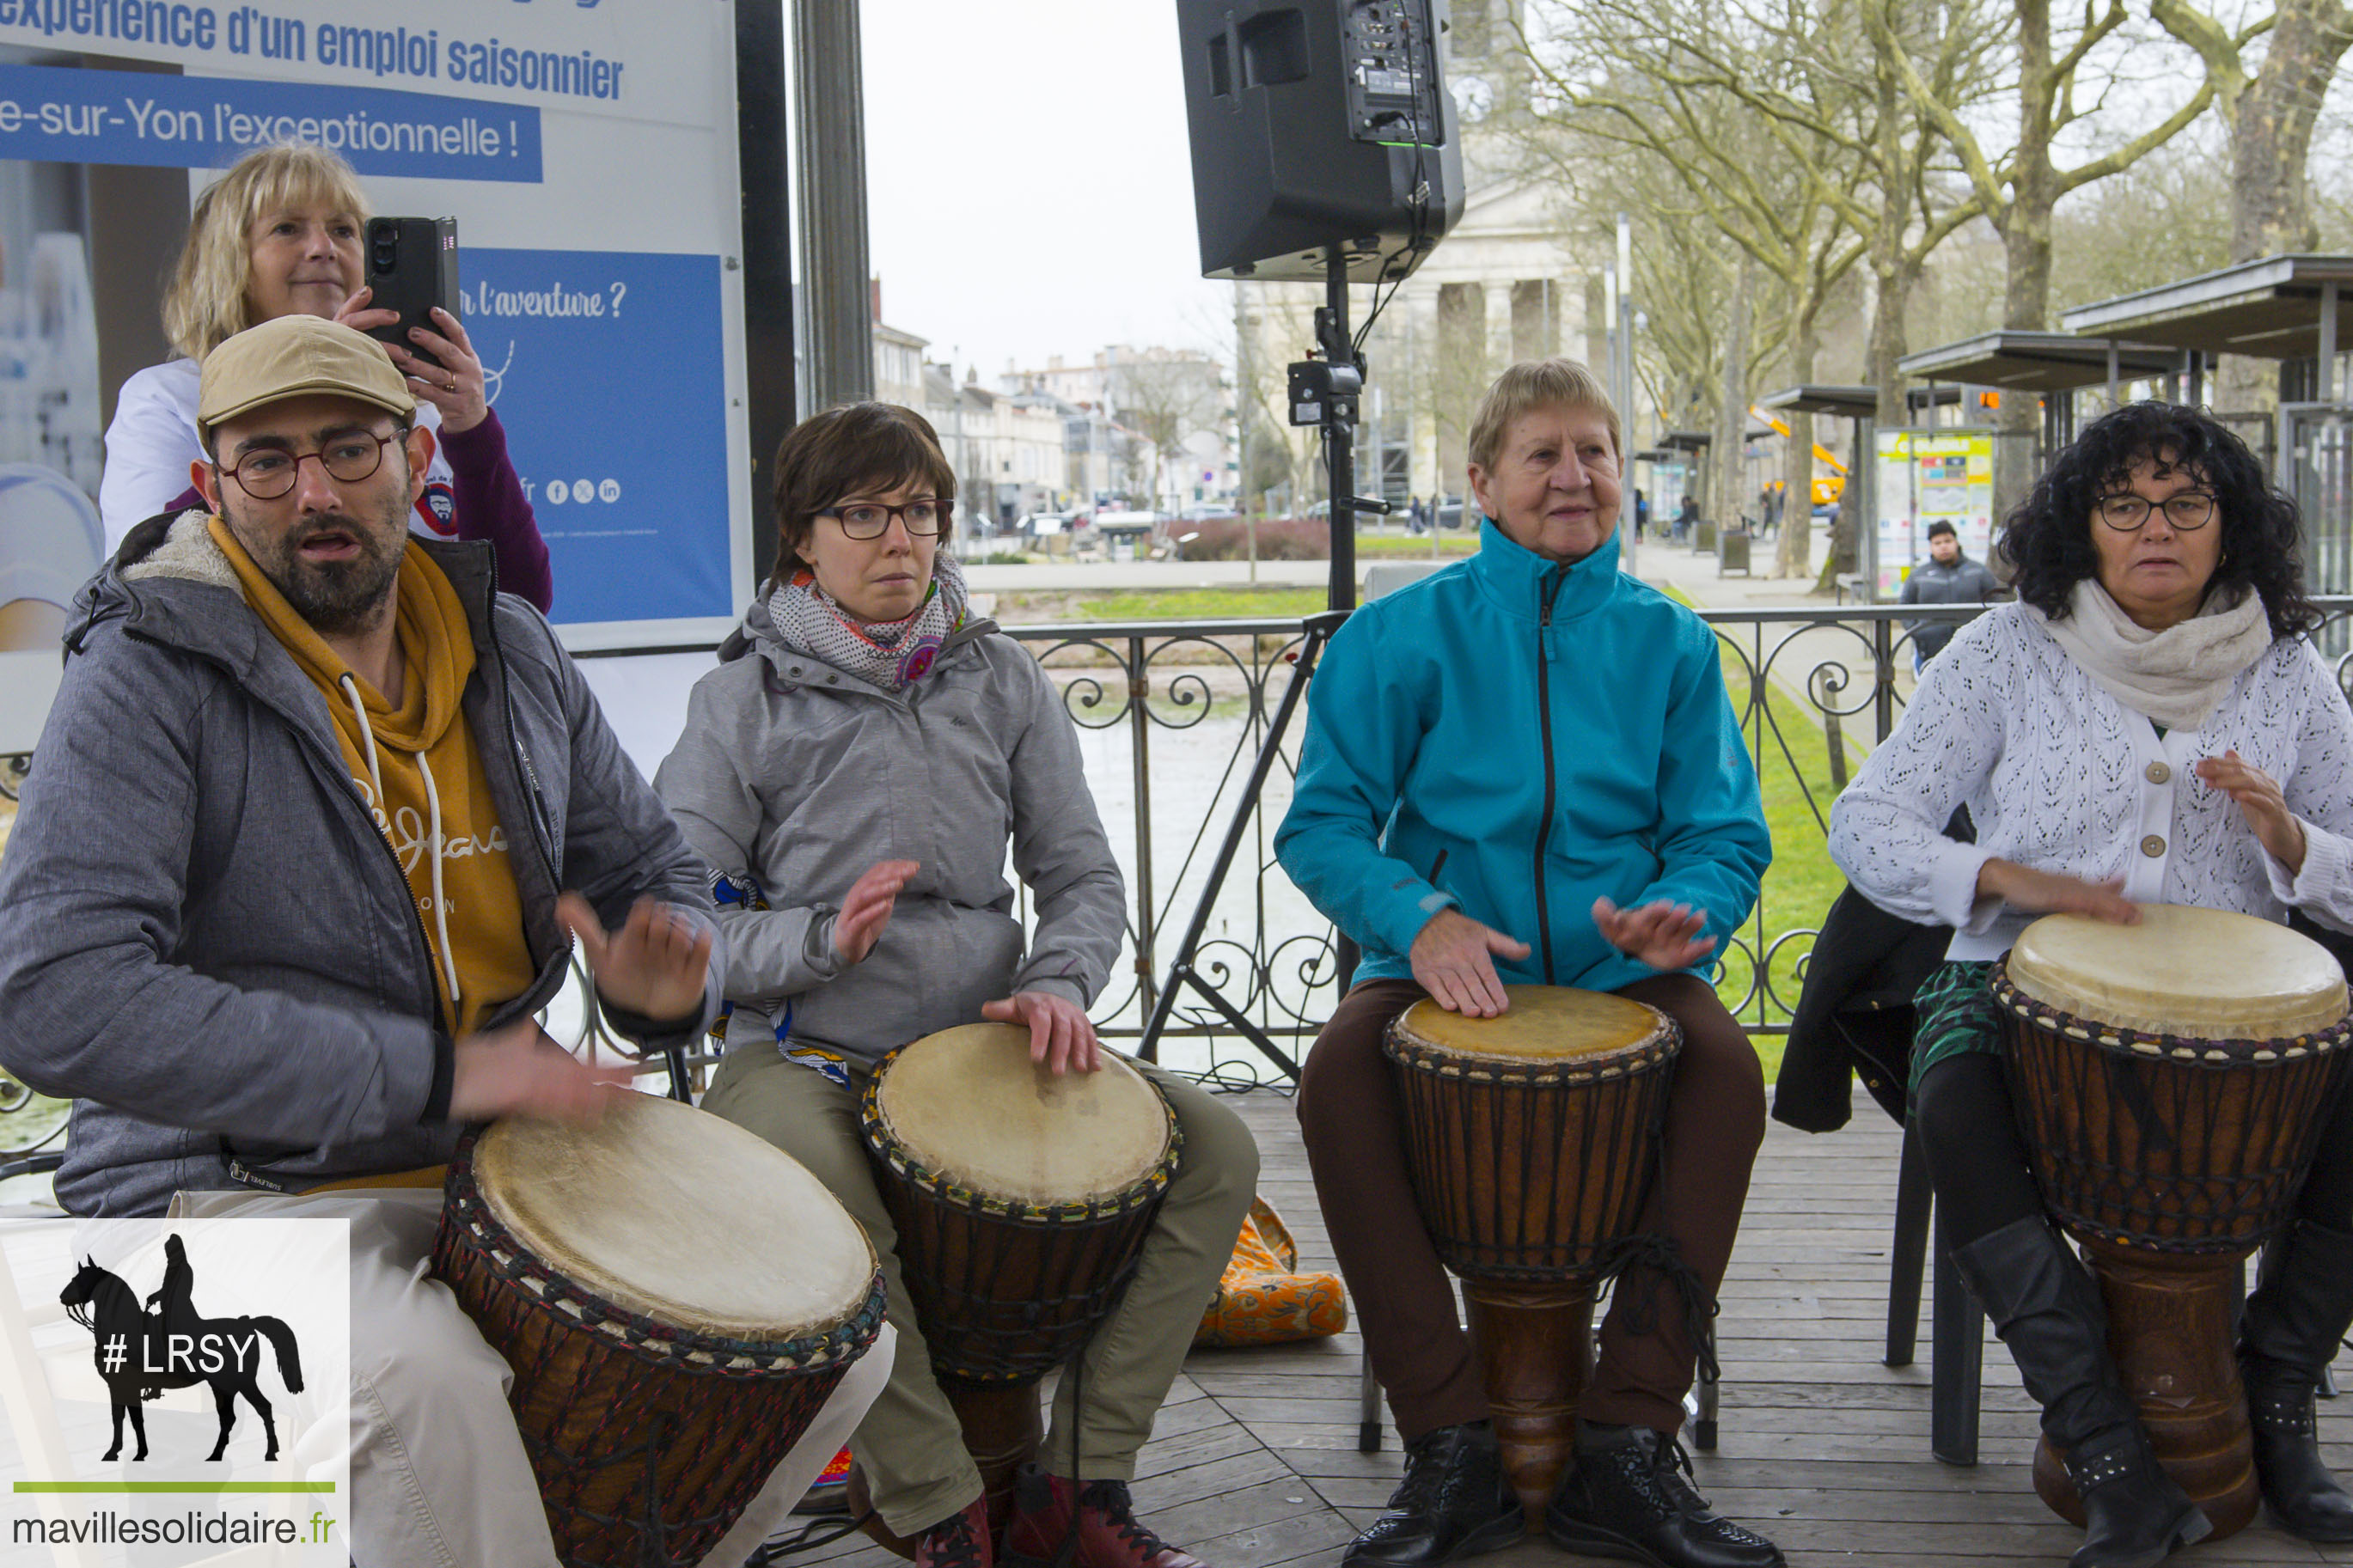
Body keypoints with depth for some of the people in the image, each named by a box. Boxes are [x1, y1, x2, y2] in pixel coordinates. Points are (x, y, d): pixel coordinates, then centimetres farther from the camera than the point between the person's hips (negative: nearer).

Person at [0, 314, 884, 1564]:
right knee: (421, 1375, -37)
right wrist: (429, 1075, -25)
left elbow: (648, 867, 18)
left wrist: (661, 977, -9)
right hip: (236, 1189, -6)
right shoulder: (146, 673, -12)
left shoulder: (514, 653, 7)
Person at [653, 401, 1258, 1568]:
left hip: (981, 1037, 4)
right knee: (828, 1222, -37)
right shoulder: (743, 700, -1)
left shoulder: (1003, 681, 9)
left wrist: (1058, 983, -13)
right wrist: (821, 940, -23)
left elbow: (1081, 872, 9)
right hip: (803, 1055, -4)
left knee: (1216, 1152, -13)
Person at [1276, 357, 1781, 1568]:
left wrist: (1681, 913, -19)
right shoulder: (1407, 633, 1)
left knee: (1727, 1067, -28)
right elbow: (1322, 824, -2)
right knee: (1338, 1074, -30)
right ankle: (1452, 1449, -20)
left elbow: (1725, 834, 5)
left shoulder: (1666, 641, 7)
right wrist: (1418, 918, -22)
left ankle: (1627, 1447, -18)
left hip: (1615, 970, 1)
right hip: (1446, 968, -1)